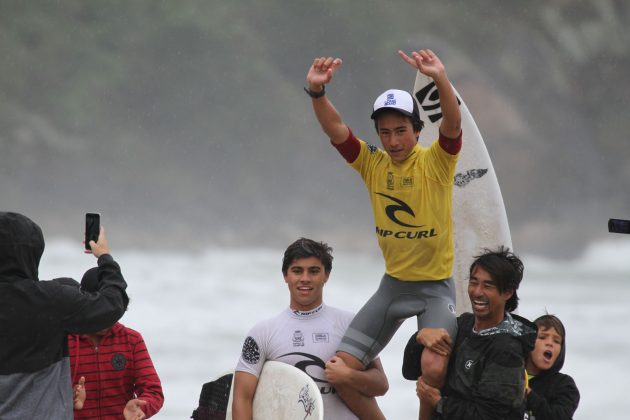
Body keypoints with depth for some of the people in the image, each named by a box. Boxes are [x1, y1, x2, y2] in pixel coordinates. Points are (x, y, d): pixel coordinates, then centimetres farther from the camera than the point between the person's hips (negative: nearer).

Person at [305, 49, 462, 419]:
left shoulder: (436, 161, -10)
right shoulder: (372, 163, -1)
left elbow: (453, 122, -28)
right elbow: (335, 129, -13)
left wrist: (440, 79, -45)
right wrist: (317, 91, -32)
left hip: (436, 284, -4)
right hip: (393, 283, 4)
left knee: (434, 368, -26)